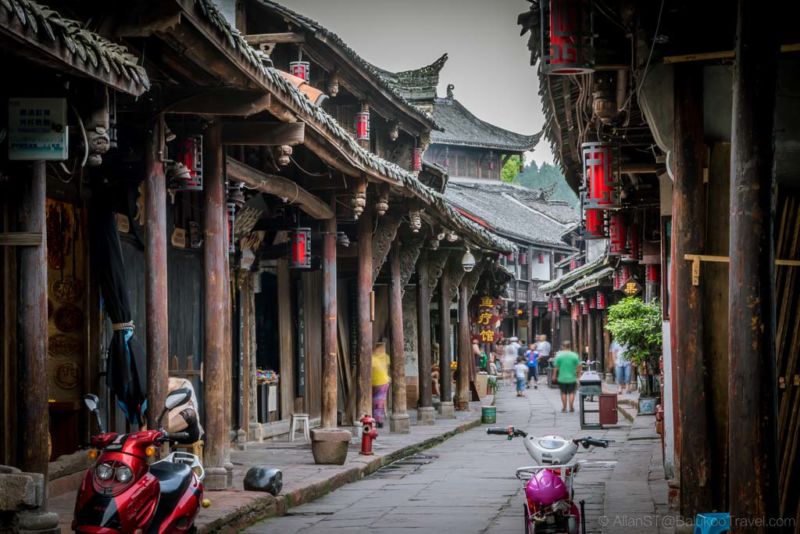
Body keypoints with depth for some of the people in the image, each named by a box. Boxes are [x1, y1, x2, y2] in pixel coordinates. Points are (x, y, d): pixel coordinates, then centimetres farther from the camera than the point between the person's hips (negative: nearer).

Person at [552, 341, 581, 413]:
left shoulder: (559, 355, -6)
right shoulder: (574, 355, -6)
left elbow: (556, 367, -3)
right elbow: (578, 367, -4)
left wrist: (554, 375, 8)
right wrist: (578, 375, 8)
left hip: (562, 378, 0)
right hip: (572, 378, 0)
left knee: (563, 393, 10)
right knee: (571, 393, 7)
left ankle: (564, 407, 14)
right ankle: (571, 407, 3)